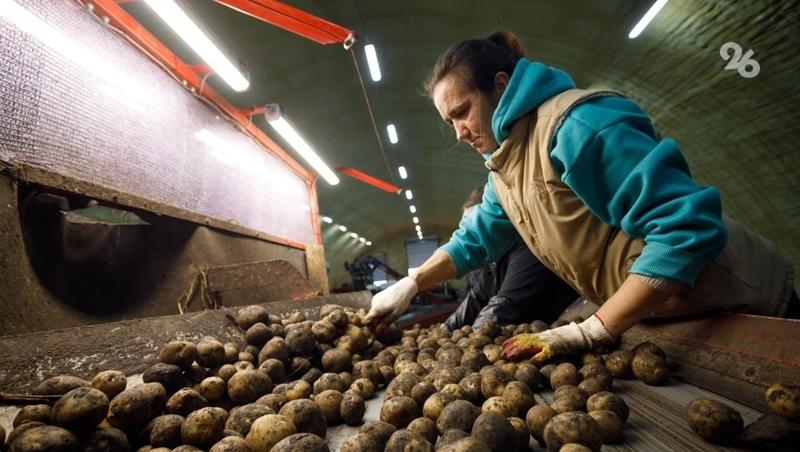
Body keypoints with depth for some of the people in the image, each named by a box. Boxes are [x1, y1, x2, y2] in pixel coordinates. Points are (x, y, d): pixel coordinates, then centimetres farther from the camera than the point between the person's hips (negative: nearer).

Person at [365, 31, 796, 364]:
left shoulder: (576, 125, -26)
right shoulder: (503, 171, 3)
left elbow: (689, 225, -29)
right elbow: (472, 240, 13)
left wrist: (590, 332, -28)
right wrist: (406, 287, 6)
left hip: (731, 309, -8)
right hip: (657, 319, 8)